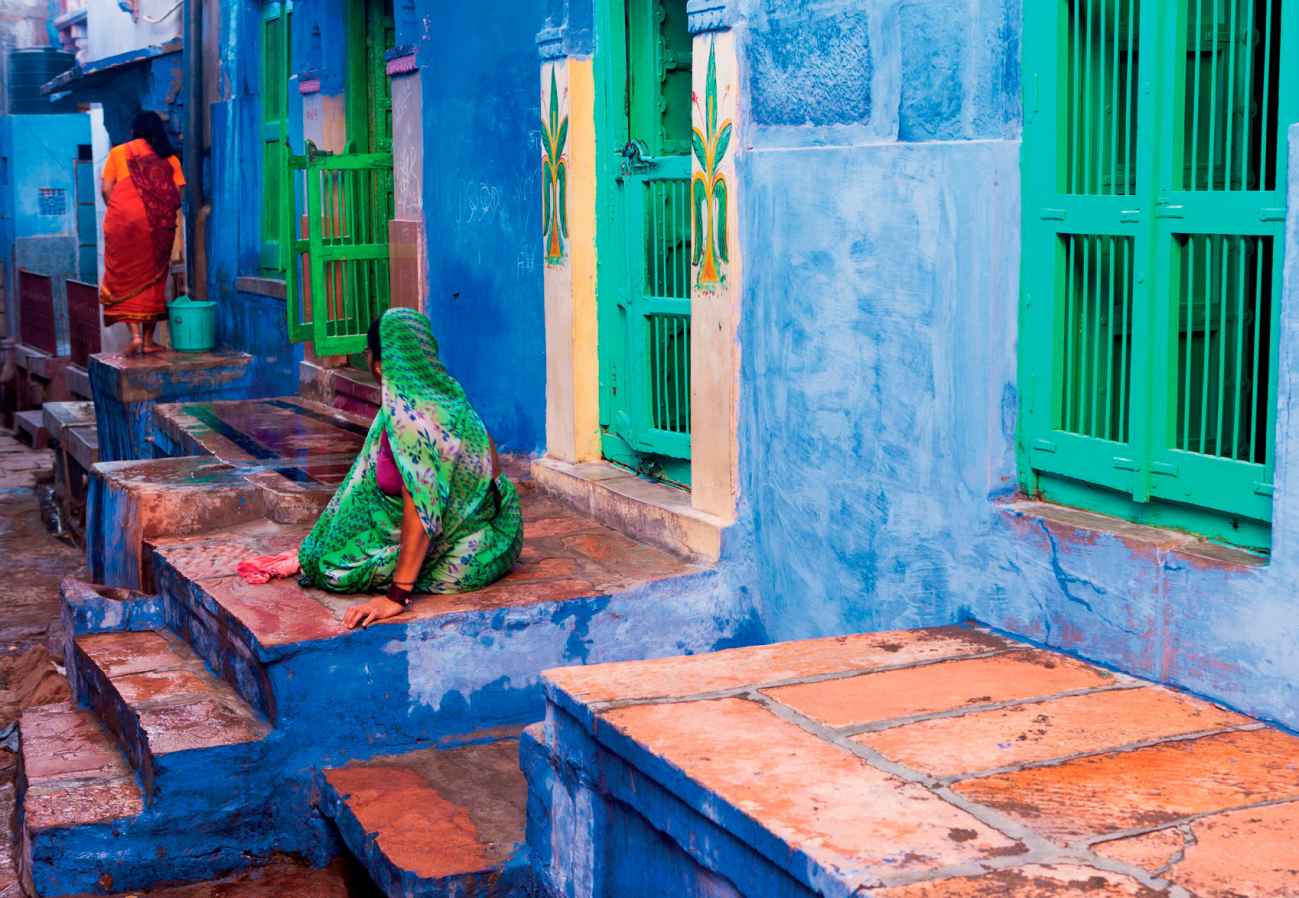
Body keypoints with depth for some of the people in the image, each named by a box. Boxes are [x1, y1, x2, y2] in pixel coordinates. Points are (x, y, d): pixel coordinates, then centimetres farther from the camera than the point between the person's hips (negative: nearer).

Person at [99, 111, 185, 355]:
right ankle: (148, 340, 9)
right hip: (159, 224, 1)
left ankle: (134, 334, -8)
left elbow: (106, 188, 3)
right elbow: (177, 195, 4)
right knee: (153, 279, 9)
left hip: (124, 218, -1)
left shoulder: (118, 152, 10)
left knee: (125, 278, 6)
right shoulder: (169, 157, 11)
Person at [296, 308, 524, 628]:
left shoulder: (406, 414, -26)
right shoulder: (447, 392, 0)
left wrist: (397, 595, -31)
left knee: (333, 565, -2)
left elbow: (418, 510, -31)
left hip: (464, 555, -9)